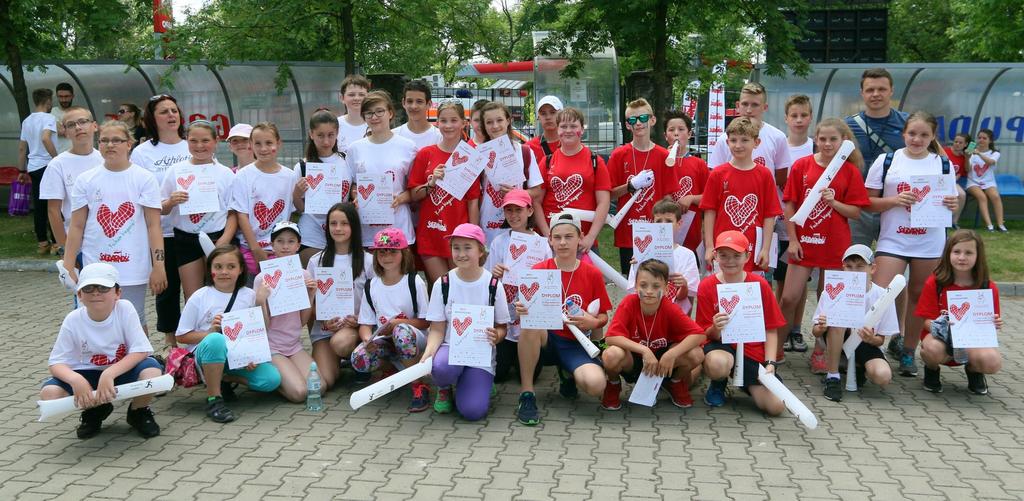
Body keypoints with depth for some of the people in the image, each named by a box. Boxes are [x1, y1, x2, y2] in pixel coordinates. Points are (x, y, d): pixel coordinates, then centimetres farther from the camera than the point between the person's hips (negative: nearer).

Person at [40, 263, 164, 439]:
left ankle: (138, 411, 2)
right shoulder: (73, 320, -13)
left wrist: (109, 374, -33)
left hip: (123, 371, -2)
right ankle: (96, 409, 9)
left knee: (151, 371, -33)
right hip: (87, 376, 2)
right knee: (49, 393, -24)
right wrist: (75, 380, -33)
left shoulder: (125, 309, -17)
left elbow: (141, 351, -20)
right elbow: (57, 363, -11)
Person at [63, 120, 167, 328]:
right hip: (96, 269, 2)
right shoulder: (85, 180, 5)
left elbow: (153, 225, -3)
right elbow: (77, 226, 7)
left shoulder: (144, 178, 0)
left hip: (133, 269, -2)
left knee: (135, 322, 5)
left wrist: (158, 265, -9)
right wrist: (68, 267, 3)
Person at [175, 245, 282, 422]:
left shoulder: (249, 296, 3)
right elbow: (182, 336, 0)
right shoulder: (199, 298, -2)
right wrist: (210, 332, -17)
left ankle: (225, 379, 5)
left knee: (272, 379, -22)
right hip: (207, 353, -3)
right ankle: (213, 399, -24)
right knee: (216, 339, -40)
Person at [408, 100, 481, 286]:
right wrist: (431, 183, -12)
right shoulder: (425, 154, 5)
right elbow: (413, 195, 5)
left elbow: (473, 201, -2)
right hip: (430, 234, 1)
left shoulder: (470, 157, 0)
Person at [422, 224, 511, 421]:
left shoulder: (493, 285, -4)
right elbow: (437, 329, -1)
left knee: (473, 411, -21)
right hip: (451, 347, 0)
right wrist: (428, 353, -21)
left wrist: (496, 336, -22)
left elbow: (502, 327, 3)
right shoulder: (443, 284, -2)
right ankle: (445, 389, 1)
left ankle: (464, 384, 16)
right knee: (441, 367, -37)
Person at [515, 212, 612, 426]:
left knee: (596, 384, -30)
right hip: (545, 340, 0)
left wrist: (592, 322, -16)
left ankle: (567, 374, 10)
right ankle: (526, 394, -21)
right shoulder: (538, 270, 1)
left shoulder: (592, 274, 2)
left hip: (576, 344, 1)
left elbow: (603, 317, 7)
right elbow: (527, 310, -2)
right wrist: (521, 312, -26)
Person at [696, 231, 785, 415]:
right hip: (720, 345, -1)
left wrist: (770, 363, -10)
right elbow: (709, 334, -2)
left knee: (775, 406, -16)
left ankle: (746, 383, 20)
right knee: (718, 364, -40)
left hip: (753, 350, 2)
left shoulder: (760, 285, -1)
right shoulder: (707, 286, -4)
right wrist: (715, 329, -26)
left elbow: (771, 329, 2)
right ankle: (718, 385, 1)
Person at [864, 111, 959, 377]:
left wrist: (951, 204, -10)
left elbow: (949, 202, 13)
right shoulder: (886, 161, 0)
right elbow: (868, 202, 1)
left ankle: (908, 351, 23)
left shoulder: (943, 165, 6)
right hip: (892, 241, -2)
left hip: (930, 243, 2)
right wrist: (894, 200, -16)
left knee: (919, 296, 10)